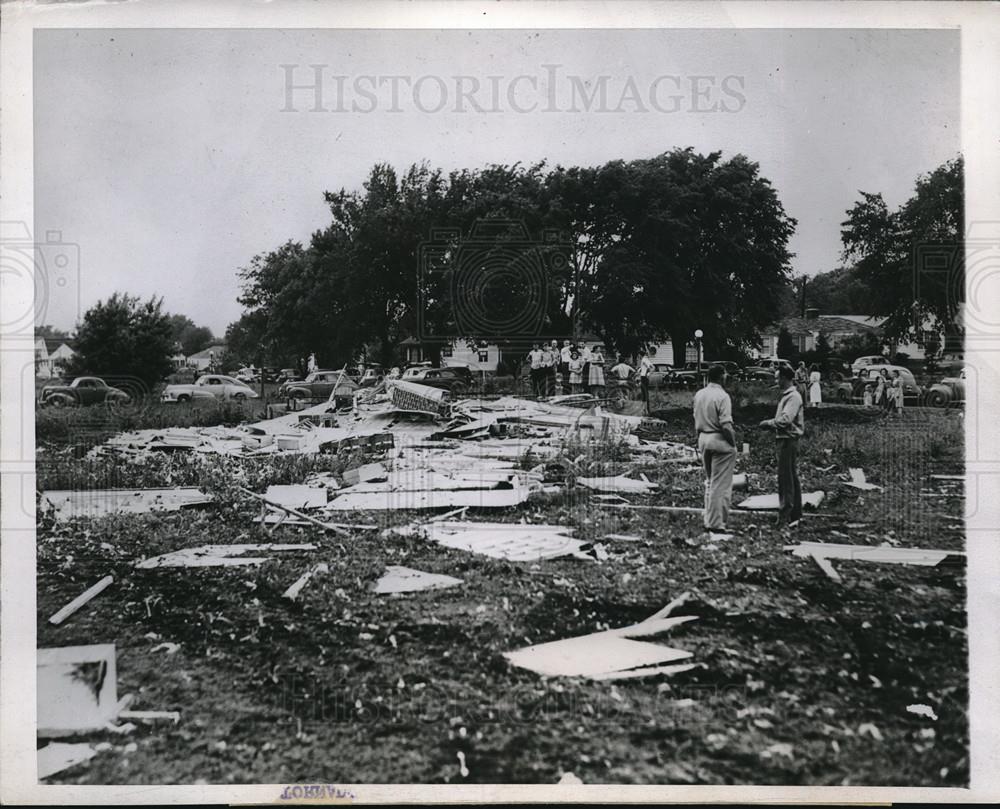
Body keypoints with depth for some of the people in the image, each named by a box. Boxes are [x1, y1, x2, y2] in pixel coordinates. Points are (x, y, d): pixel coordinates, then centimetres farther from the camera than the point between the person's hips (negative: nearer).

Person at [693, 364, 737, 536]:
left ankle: (709, 521, 22)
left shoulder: (699, 395, 7)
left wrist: (701, 436, 17)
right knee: (720, 485, -1)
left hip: (703, 439, 8)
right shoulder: (722, 396, -16)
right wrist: (733, 443, -9)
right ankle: (716, 524, 1)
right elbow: (726, 425, -20)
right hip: (720, 441, -8)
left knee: (710, 482, 19)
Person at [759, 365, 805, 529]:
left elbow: (785, 420, -24)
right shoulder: (786, 395, 16)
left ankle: (785, 516, -6)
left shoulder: (793, 397, -15)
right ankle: (795, 514, 23)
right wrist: (771, 423, 6)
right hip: (785, 440, 10)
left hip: (788, 440, -10)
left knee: (785, 478, -8)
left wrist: (768, 422, -11)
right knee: (791, 478, 15)